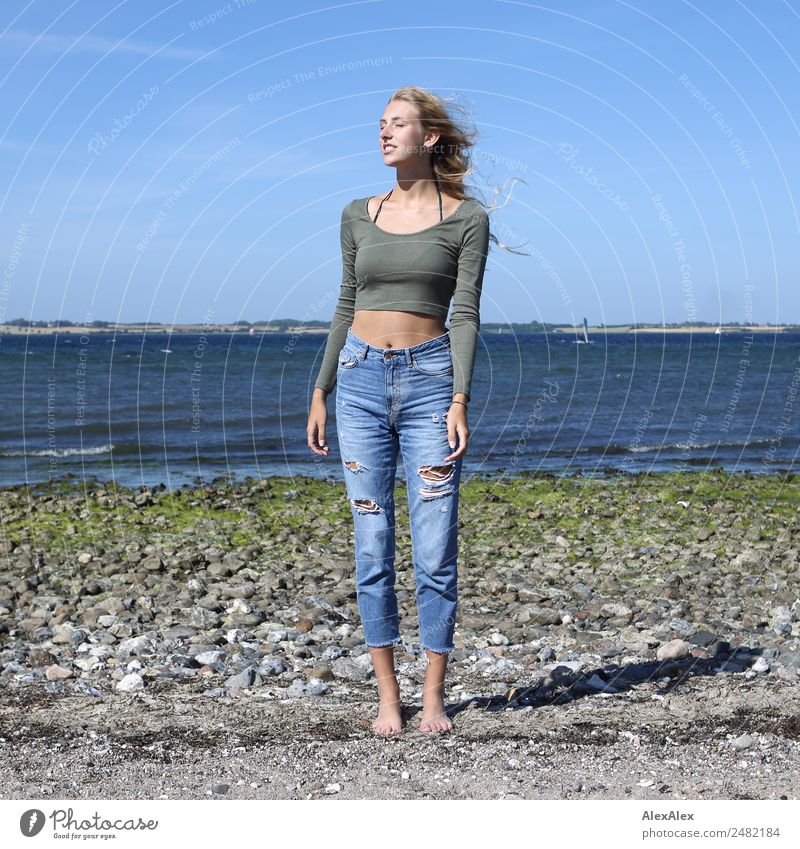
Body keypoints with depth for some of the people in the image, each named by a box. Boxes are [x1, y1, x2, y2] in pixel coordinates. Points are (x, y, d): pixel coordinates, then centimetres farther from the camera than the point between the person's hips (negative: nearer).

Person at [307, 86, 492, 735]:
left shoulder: (466, 218, 0)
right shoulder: (359, 216, 10)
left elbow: (466, 313, -6)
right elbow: (347, 307, 15)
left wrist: (460, 399, -15)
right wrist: (321, 392, 12)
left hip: (429, 378, -3)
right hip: (361, 381, 3)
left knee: (435, 550, -2)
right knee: (372, 547, 4)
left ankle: (434, 698, 11)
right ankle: (388, 696, 13)